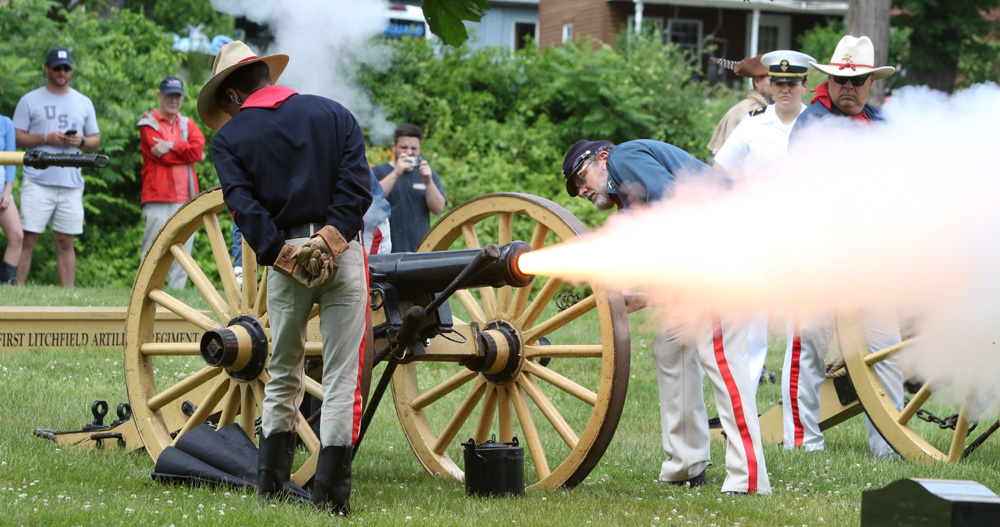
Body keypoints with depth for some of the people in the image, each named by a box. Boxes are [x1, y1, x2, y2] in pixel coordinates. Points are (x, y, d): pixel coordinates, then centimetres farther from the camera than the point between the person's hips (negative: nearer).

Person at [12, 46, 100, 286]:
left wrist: (81, 141, -4)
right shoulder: (30, 101, 6)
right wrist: (46, 139, -12)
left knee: (66, 242, 3)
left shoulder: (84, 103, 16)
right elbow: (16, 138, 1)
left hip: (71, 184, 3)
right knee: (27, 239, -8)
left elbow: (96, 141, 18)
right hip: (37, 182, -3)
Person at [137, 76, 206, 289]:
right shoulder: (149, 123, 4)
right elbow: (169, 156, -9)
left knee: (183, 250, 4)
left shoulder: (188, 125, 20)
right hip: (158, 199, -5)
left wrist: (172, 146, -10)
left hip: (186, 199, 5)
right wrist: (187, 152, 0)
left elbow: (198, 148, -1)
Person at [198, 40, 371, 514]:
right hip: (341, 252, 0)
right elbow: (357, 184, -3)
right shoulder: (333, 113, 11)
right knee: (341, 376, 0)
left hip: (285, 259, 0)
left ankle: (271, 482, 17)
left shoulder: (229, 138, 7)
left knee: (283, 373, 16)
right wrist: (331, 238, -9)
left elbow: (245, 206, -8)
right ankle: (331, 489, -7)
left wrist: (282, 256, -10)